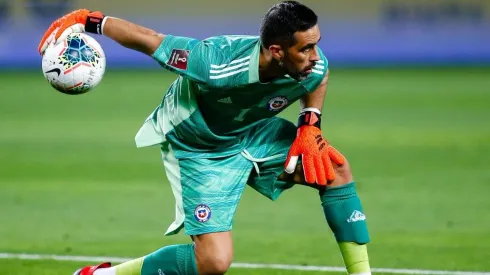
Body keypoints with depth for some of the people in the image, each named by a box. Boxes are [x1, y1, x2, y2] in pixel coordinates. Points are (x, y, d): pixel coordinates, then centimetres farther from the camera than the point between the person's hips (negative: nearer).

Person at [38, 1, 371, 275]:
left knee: (334, 168, -9)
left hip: (252, 132, 6)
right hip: (199, 149, -6)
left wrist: (310, 124, -11)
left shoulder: (314, 67, -24)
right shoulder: (215, 65, -41)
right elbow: (145, 38, -29)